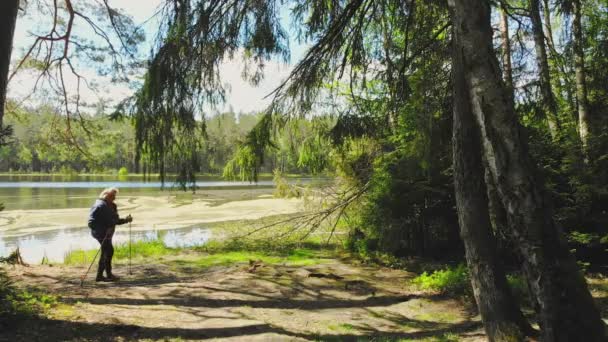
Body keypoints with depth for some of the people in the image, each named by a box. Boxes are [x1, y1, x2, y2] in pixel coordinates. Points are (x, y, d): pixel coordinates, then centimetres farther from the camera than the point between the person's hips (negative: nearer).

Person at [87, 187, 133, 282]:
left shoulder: (112, 206, 12)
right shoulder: (99, 206, -16)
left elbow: (116, 220, 18)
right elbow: (91, 221, -20)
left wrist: (126, 220, 2)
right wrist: (102, 230, -28)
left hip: (107, 234, 10)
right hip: (101, 233, -10)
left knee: (105, 253, 13)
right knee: (109, 250, -12)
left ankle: (99, 275, 22)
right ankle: (109, 275, -4)